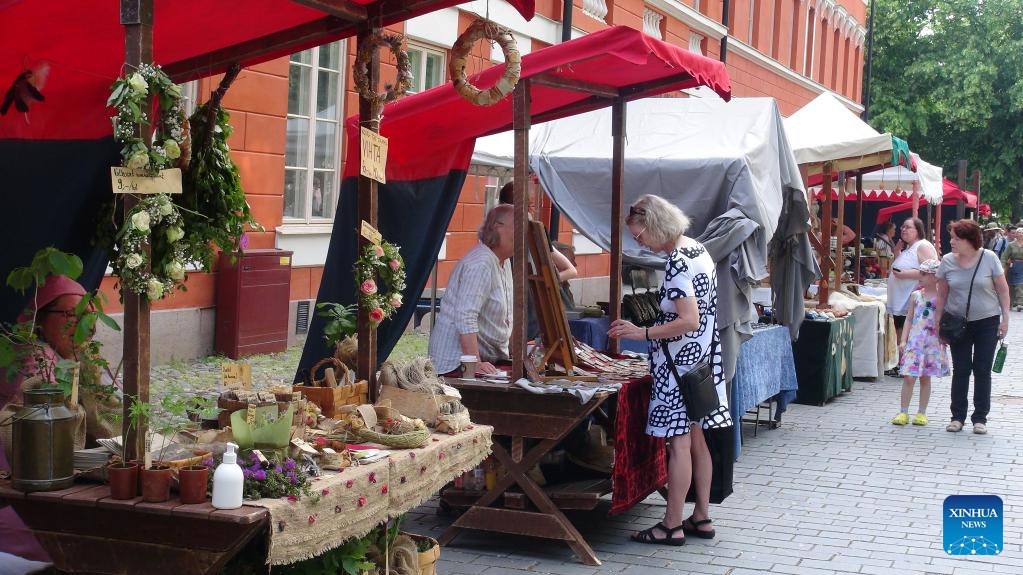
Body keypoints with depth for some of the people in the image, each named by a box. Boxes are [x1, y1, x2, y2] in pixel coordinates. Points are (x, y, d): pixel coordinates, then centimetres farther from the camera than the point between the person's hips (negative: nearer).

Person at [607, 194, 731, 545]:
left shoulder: (677, 263, -19)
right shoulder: (696, 249, 10)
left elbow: (689, 321, -25)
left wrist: (643, 333, -22)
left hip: (680, 362, -10)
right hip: (702, 358, 10)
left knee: (679, 443, -4)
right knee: (696, 440, 14)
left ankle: (672, 526, 2)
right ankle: (701, 519, 22)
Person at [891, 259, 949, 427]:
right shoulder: (916, 296, 6)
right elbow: (909, 319, 8)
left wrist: (944, 339, -6)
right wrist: (903, 340, 1)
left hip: (933, 342, -1)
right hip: (915, 341, 1)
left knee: (925, 378, 7)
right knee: (909, 377, -5)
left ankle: (921, 413, 15)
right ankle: (903, 412, 1)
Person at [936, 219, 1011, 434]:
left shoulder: (989, 258, -9)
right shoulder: (947, 261, -4)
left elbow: (1003, 289, -1)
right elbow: (942, 295, 4)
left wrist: (1005, 318, -4)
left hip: (987, 322, -1)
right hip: (958, 322, 1)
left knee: (982, 370, 2)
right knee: (960, 370, 4)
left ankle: (980, 418, 10)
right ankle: (958, 417, 11)